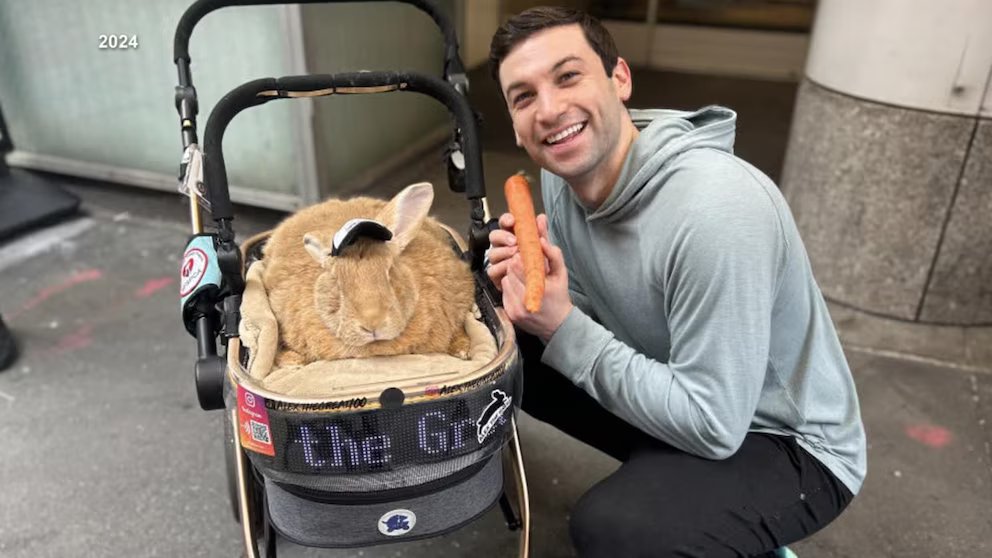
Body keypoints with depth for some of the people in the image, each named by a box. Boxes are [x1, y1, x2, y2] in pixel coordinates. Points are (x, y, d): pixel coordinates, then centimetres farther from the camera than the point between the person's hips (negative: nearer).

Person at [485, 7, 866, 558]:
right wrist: (524, 280, -18)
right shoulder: (564, 174, -7)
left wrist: (563, 331, -27)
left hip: (785, 443, -7)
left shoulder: (714, 209, -33)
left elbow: (713, 426, -28)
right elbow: (583, 311, 3)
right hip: (673, 391, 7)